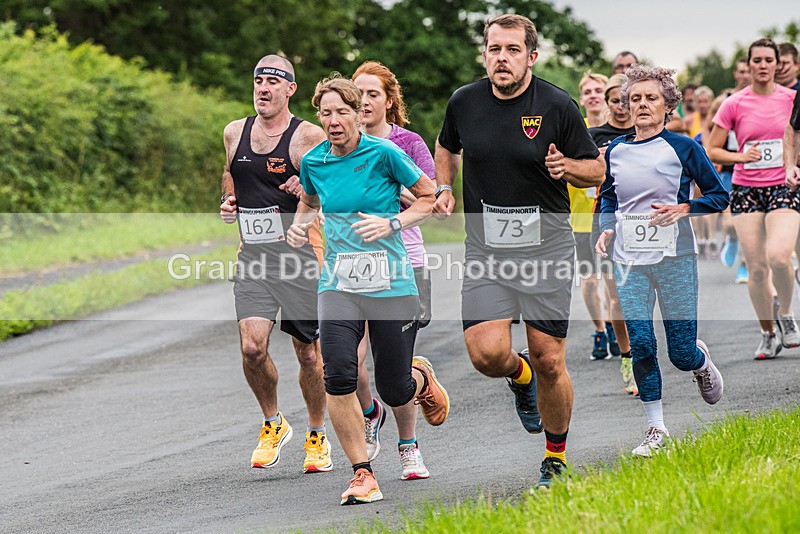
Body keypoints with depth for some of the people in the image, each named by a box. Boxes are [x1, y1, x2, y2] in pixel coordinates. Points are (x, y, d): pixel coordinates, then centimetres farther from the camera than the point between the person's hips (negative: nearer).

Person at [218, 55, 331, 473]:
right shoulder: (235, 132, 9)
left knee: (308, 351, 4)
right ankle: (273, 424, 12)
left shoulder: (309, 137, -6)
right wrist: (228, 202, 8)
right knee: (252, 347, -13)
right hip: (253, 256, 3)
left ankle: (317, 436, 24)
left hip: (300, 254, -3)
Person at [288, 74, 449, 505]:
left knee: (394, 392, 1)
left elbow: (430, 196, 2)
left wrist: (392, 223, -12)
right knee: (338, 375, -20)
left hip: (391, 284, -2)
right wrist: (299, 224, 6)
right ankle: (362, 475, -8)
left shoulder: (383, 153, -8)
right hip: (339, 286, 2)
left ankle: (421, 377, 41)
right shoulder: (313, 162, 4)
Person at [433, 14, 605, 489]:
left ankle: (557, 459, 20)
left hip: (546, 248, -2)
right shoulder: (464, 102, 2)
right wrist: (445, 188, 8)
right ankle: (520, 375, 24)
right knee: (487, 353, -14)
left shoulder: (558, 106, -6)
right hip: (486, 250, 2)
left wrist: (567, 167, -19)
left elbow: (596, 169, 2)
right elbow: (447, 146, 24)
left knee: (549, 361, 0)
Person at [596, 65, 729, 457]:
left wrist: (683, 209, -14)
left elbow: (719, 195, 2)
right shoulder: (615, 151, 7)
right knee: (640, 344, -8)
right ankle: (656, 429, 4)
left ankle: (701, 361, 37)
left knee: (681, 354, -2)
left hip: (675, 258, -2)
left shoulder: (682, 148, -3)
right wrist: (606, 229, 3)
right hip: (630, 261, 3)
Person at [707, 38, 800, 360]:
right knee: (756, 267, -2)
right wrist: (742, 156, -11)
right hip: (746, 189, 1)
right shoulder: (734, 104, 0)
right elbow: (711, 151, 4)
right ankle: (768, 333, 15)